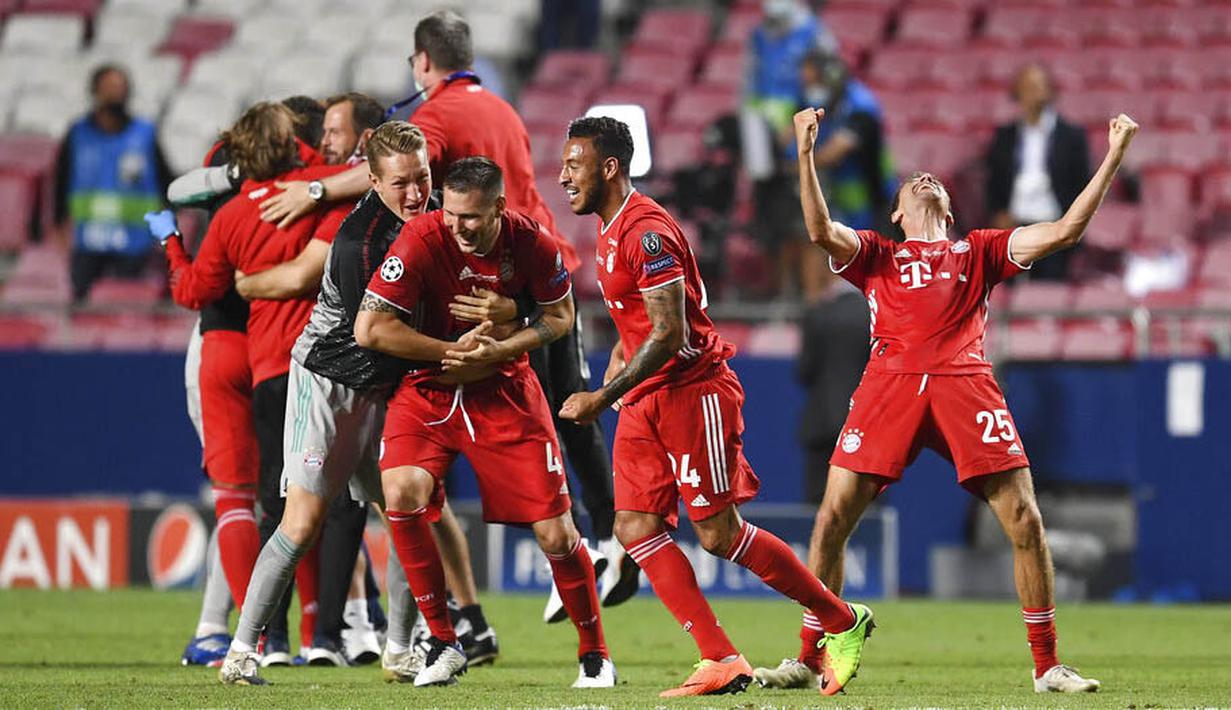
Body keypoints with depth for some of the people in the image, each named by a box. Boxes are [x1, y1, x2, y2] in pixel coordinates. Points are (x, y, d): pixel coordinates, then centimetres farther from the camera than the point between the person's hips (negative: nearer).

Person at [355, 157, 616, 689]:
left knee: (555, 532, -3)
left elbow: (560, 315, 3)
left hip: (504, 390, 1)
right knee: (402, 496, -25)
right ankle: (443, 643, -10)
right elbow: (369, 328, -18)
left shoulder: (531, 243, -14)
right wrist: (454, 350, -18)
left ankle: (593, 654, 18)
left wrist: (497, 351, -14)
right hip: (428, 390, -1)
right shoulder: (421, 240, -20)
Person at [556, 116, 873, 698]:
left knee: (718, 535, -6)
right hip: (645, 401, 10)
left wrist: (603, 397, -22)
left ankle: (844, 621, 9)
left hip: (693, 388, -10)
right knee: (635, 528, -2)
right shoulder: (610, 229, 13)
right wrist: (622, 352, 14)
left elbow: (670, 333, -23)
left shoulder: (646, 231, -19)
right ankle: (721, 662, -4)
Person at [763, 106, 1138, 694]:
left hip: (965, 380, 0)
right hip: (891, 381, 0)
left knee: (1025, 522, -7)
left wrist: (1113, 158, 15)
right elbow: (821, 231, 4)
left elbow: (1064, 230, 19)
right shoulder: (875, 253, 24)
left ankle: (1047, 666, 2)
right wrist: (805, 155, -4)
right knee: (832, 518, -7)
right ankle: (808, 657, 5)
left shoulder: (980, 251, 26)